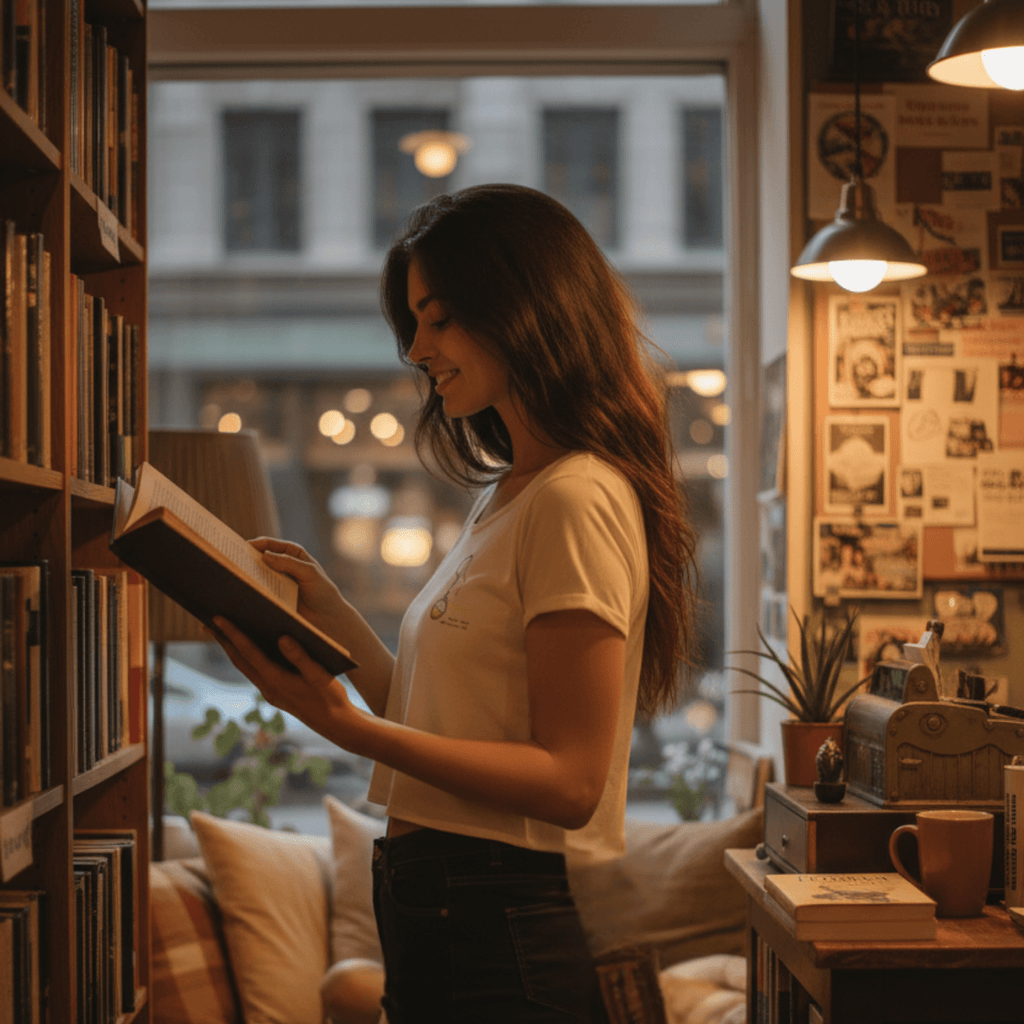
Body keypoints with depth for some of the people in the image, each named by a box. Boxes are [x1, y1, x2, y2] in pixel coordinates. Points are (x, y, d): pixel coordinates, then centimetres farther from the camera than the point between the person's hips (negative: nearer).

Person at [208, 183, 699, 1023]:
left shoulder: (577, 499, -15)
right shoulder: (509, 499, 15)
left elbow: (569, 780, -19)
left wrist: (347, 726, -25)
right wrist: (325, 608, 8)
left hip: (504, 944, -9)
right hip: (436, 920, 9)